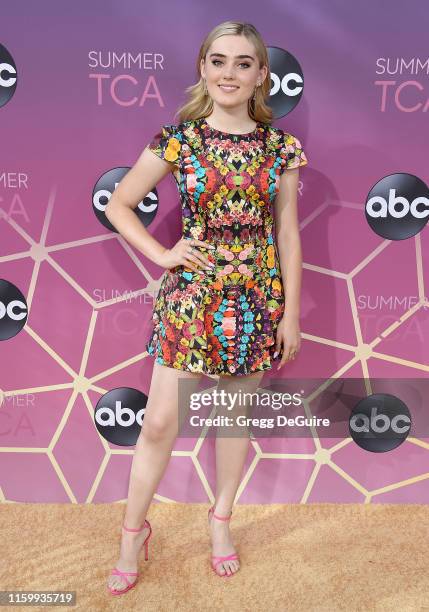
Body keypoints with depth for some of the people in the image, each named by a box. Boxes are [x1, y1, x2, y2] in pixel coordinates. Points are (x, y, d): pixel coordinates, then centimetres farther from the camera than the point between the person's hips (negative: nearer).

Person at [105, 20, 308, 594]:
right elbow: (117, 206, 5)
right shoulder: (178, 139, -2)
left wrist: (291, 313, 2)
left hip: (257, 298, 2)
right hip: (191, 294, -1)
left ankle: (221, 519, 35)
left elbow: (288, 234, 4)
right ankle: (134, 530, 25)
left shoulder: (279, 146, 2)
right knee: (160, 421, 3)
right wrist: (162, 255, -6)